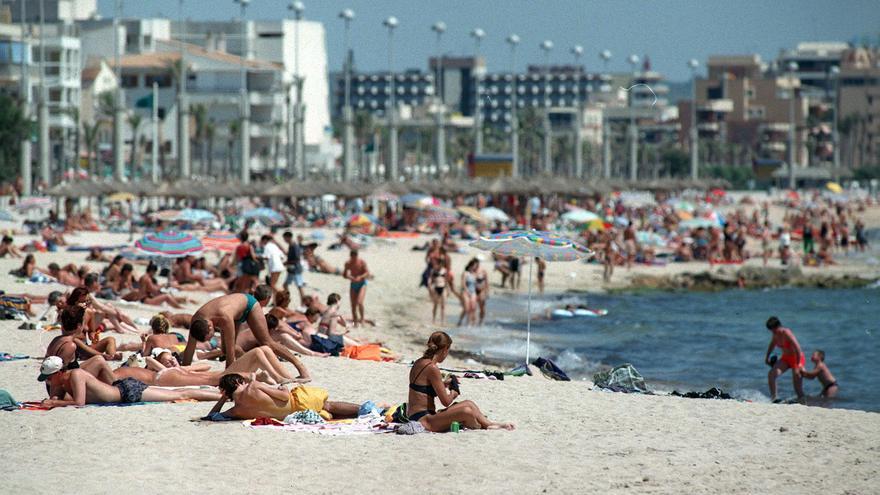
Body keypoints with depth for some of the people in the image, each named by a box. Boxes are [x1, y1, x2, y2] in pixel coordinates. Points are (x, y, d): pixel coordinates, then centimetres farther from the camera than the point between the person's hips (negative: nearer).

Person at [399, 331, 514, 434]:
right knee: (466, 412, -24)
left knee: (469, 404, 15)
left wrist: (444, 383, 29)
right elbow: (446, 401, -17)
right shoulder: (432, 369, -18)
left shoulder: (419, 363, 11)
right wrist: (454, 392, 5)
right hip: (423, 420, -11)